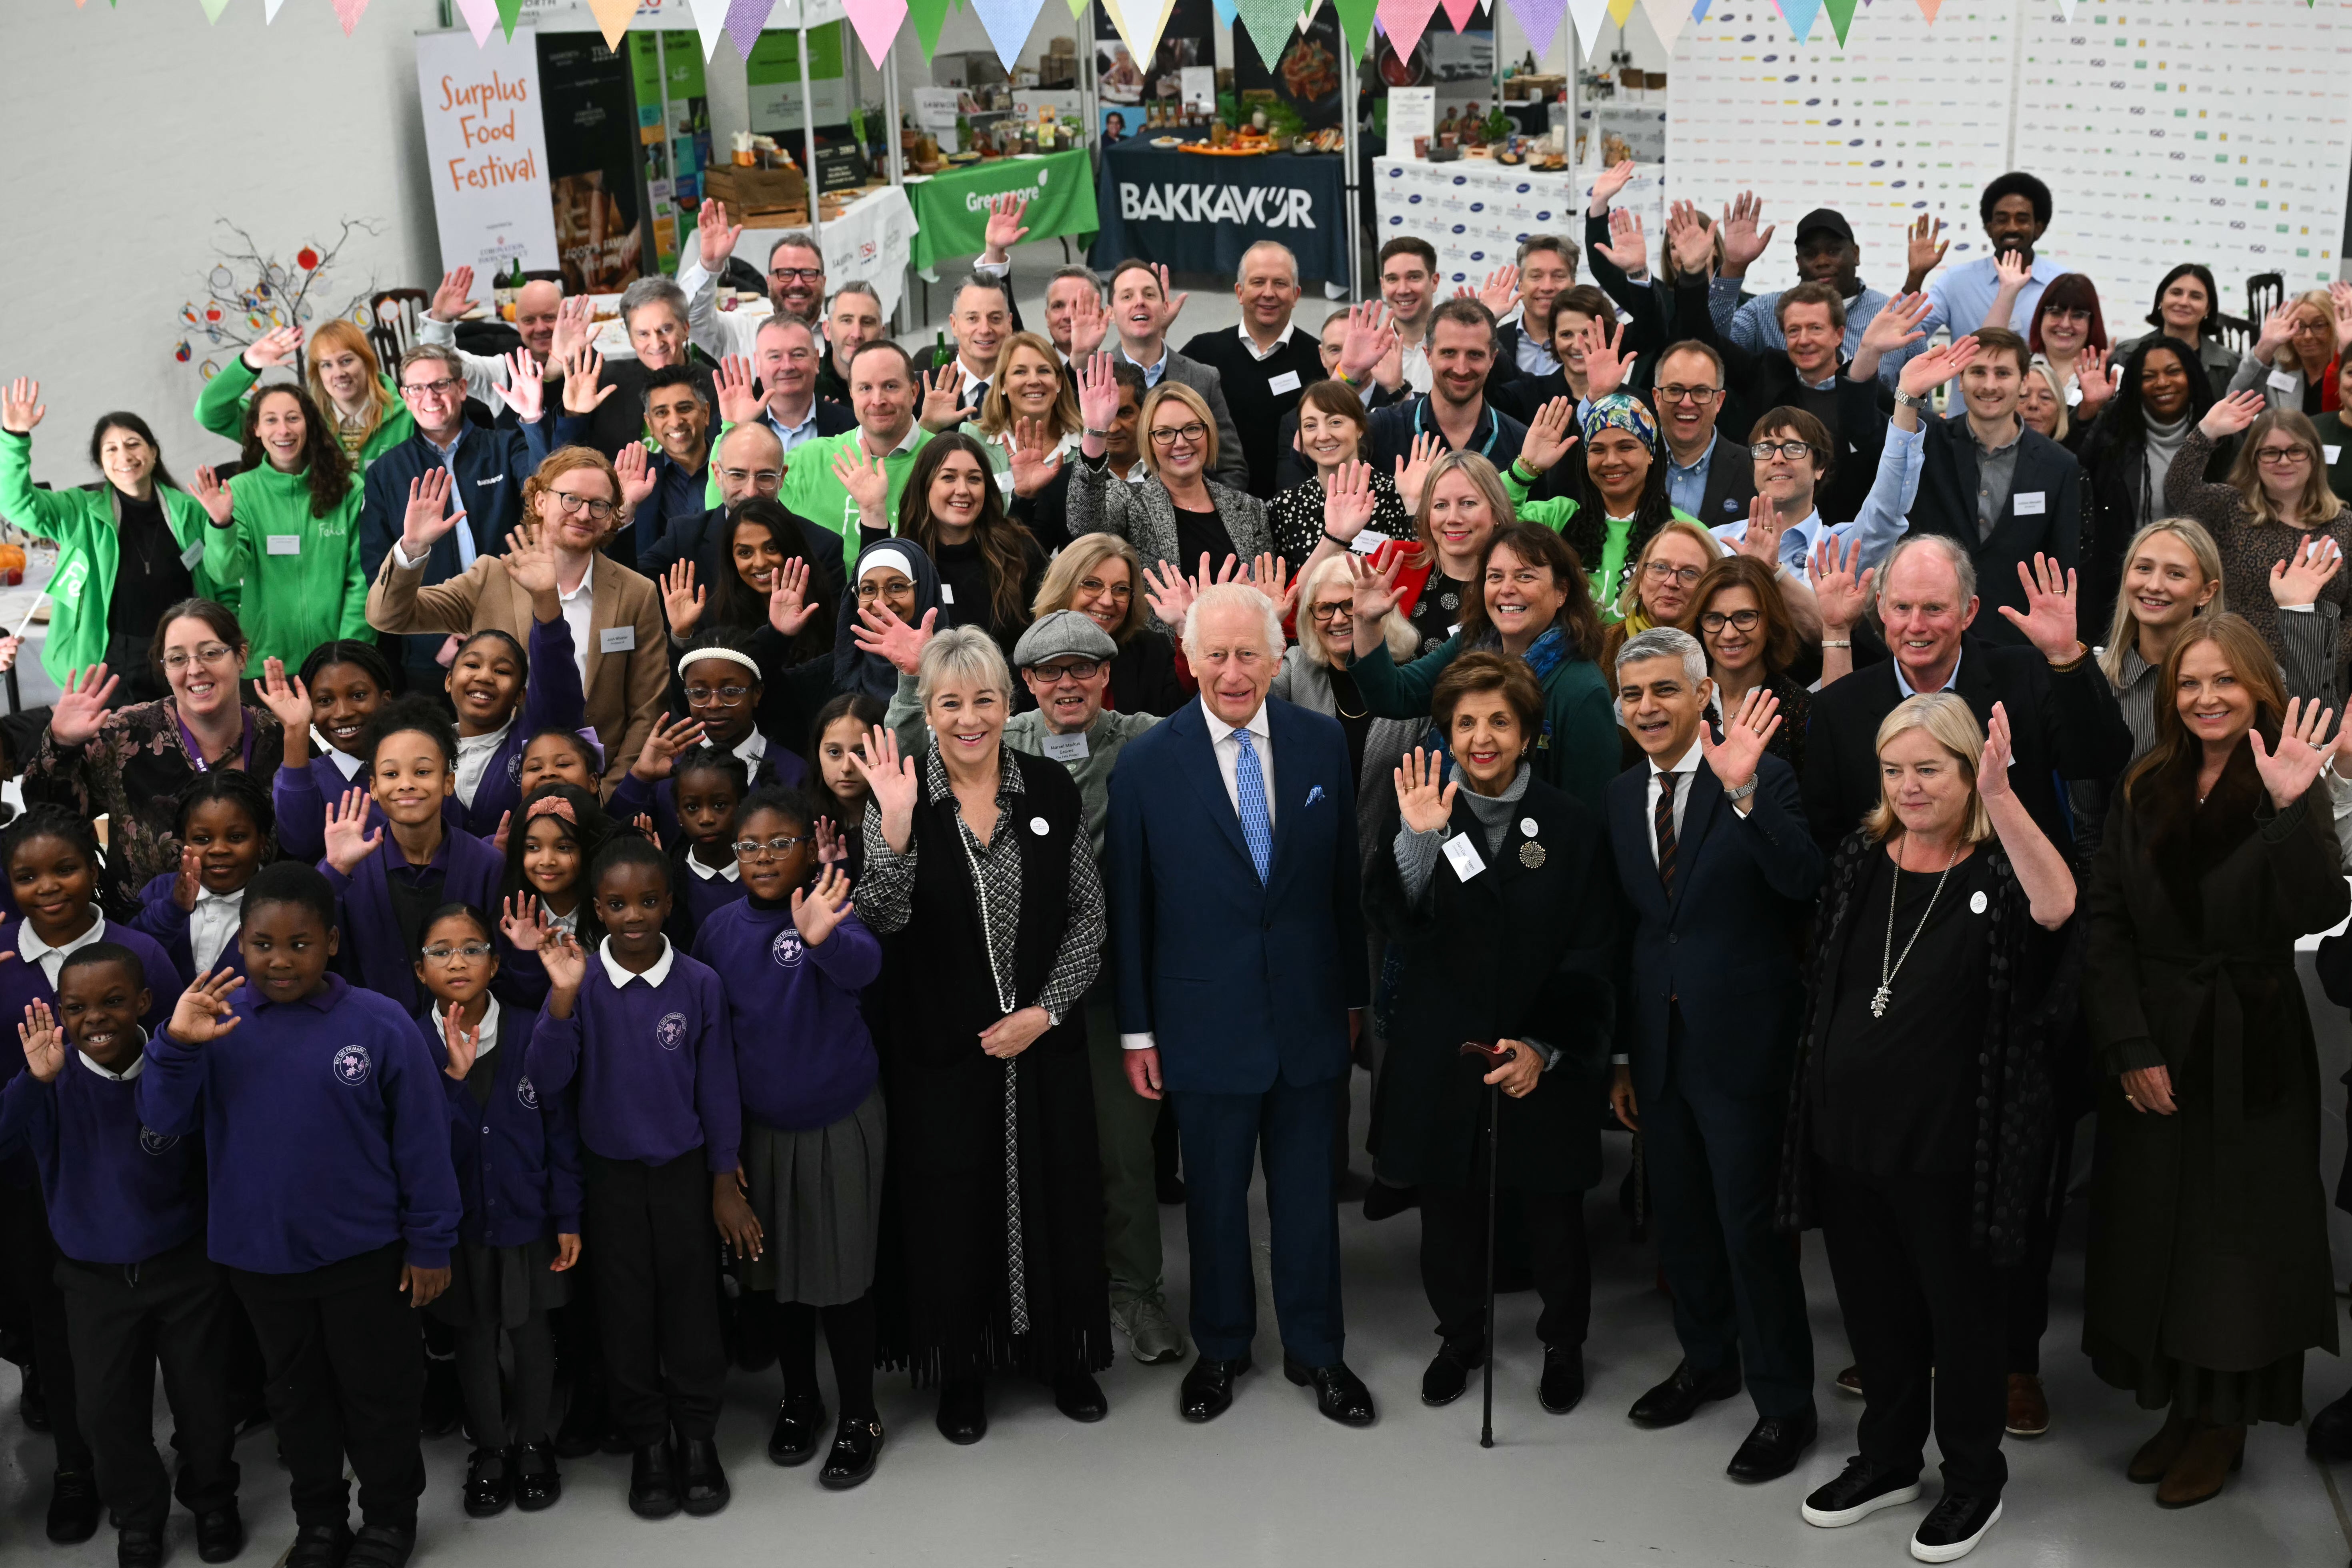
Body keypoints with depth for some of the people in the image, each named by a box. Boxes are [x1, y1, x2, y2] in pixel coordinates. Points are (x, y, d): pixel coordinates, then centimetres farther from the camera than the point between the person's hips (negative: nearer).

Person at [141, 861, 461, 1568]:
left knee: (378, 1394, 14)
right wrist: (176, 1048, -24)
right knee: (297, 1392, 21)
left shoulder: (379, 1024, -15)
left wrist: (430, 1244, -6)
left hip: (364, 1255, -3)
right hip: (256, 1252, 3)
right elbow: (165, 1123, -7)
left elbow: (422, 1141, -9)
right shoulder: (218, 1021, -6)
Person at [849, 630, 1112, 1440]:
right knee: (953, 1205, 8)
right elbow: (885, 919, -18)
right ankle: (962, 1369, 26)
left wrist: (1045, 1011, -8)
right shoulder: (900, 797, -7)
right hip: (940, 1046, -2)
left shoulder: (1052, 790, -2)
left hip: (1044, 1037, 2)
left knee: (1056, 1193, 12)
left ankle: (1063, 1354, 32)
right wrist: (895, 829, -32)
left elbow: (1089, 915, 1)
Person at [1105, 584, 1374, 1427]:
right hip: (1207, 1022, -1)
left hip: (1308, 1012, 2)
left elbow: (1345, 877, 5)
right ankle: (1221, 1346, 32)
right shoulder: (1146, 763, -7)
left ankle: (1315, 1350, 29)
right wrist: (1137, 1028, -2)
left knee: (1309, 1190, 12)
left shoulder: (1324, 743, -1)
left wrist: (1354, 993, 7)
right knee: (1214, 1195, 13)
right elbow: (1130, 906, -3)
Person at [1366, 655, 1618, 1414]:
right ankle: (1460, 1336, 37)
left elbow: (1592, 962, -4)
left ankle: (1563, 1343, 36)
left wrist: (1544, 1049, -15)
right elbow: (1394, 925, -16)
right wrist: (1416, 840, -32)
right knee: (1448, 1210, 14)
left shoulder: (1574, 826, -3)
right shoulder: (1417, 814, -1)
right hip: (1440, 1059, 1)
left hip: (1544, 1065, -1)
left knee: (1554, 1217, 12)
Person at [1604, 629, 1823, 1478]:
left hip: (1741, 1043, -6)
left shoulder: (1766, 779, -10)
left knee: (1751, 1226, -1)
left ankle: (1784, 1403, 14)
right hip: (1658, 1044, 6)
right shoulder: (1622, 795, 8)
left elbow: (1805, 884, -26)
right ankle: (1707, 1359, 37)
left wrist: (1744, 791, -37)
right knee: (1680, 1216, 18)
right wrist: (1620, 1054, 14)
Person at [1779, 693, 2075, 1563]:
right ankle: (1887, 1459, 39)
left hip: (1948, 1148, -5)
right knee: (1874, 1311, 19)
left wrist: (2002, 799, -43)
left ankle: (1974, 1479, 32)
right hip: (1849, 1136, 5)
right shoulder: (1860, 859, 3)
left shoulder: (1999, 869, -11)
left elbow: (2058, 906, -35)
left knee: (1961, 1314, 13)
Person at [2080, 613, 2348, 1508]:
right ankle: (2180, 1406, 23)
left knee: (2238, 1229, 4)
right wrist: (2131, 1049, -8)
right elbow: (2106, 925, 1)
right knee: (2153, 1225, 9)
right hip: (2152, 1045, 4)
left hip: (2252, 1050, -4)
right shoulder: (2144, 793, 6)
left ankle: (2225, 1419, 19)